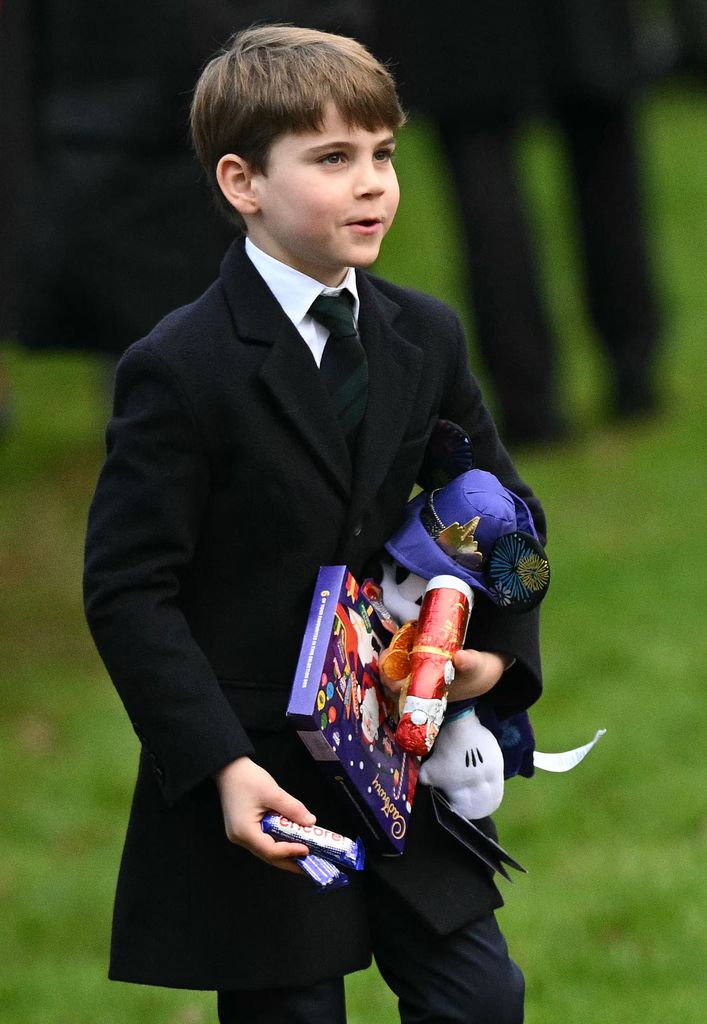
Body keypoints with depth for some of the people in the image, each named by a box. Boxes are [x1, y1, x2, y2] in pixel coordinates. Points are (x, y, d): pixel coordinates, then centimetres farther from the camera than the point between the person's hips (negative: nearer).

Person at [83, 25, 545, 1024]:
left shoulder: (426, 338, 5)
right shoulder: (180, 370, -14)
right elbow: (127, 591, -15)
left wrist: (502, 648, -1)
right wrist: (220, 767, -22)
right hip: (258, 781, -5)